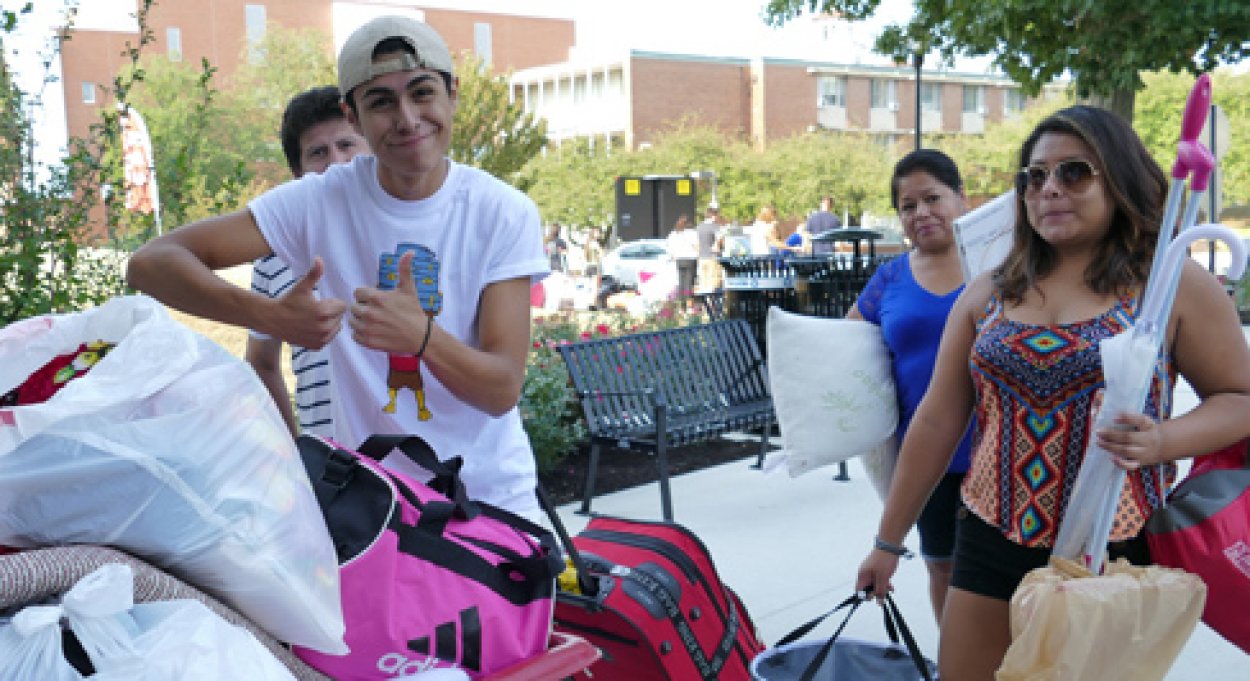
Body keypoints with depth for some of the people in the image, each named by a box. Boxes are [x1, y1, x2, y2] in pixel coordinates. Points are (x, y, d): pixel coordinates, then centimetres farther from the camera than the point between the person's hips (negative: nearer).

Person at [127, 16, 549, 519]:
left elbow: (503, 391, -16)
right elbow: (150, 263, -15)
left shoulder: (506, 214, -11)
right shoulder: (321, 201, -10)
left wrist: (421, 337, -37)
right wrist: (269, 315, -33)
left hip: (490, 501, 0)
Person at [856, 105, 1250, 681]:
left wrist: (1161, 441, -19)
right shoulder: (987, 294, 5)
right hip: (991, 543, 3)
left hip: (1117, 553, -2)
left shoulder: (1174, 285, -3)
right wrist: (888, 540, 9)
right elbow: (936, 423, 7)